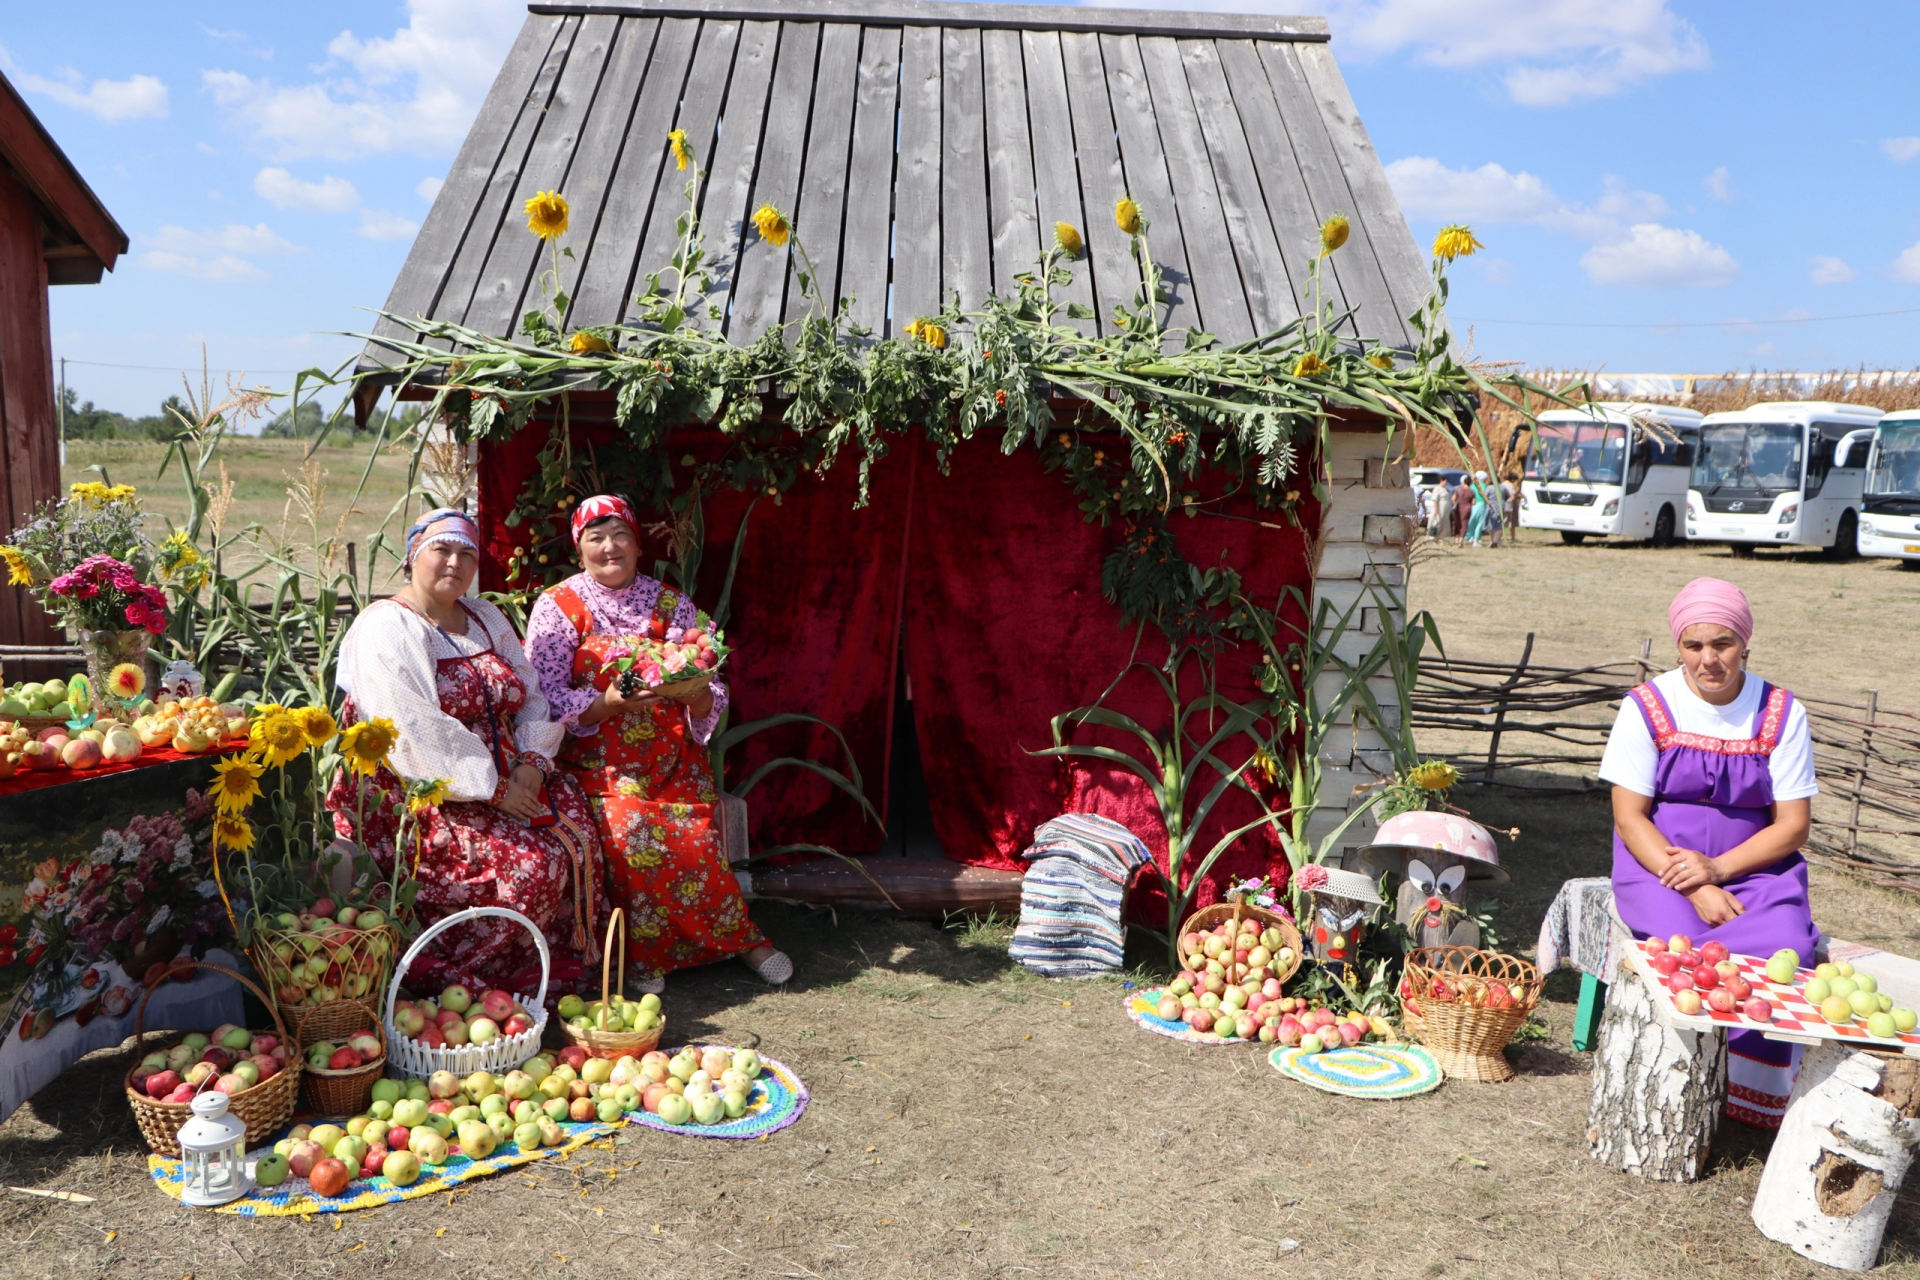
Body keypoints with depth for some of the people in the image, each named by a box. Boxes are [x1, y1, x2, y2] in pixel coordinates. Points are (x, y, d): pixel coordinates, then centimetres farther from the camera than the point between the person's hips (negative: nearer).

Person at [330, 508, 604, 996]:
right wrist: (491, 789, -20)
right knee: (530, 861, -26)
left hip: (506, 779, 7)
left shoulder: (487, 619, 17)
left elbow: (533, 698, 13)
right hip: (422, 795, -7)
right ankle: (459, 977, -7)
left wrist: (531, 763, -7)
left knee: (578, 834, -18)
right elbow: (416, 735, -18)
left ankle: (558, 965, -2)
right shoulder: (386, 628, -7)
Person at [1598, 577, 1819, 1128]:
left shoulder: (1781, 714, 1)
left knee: (1787, 950, -26)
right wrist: (1695, 891, -18)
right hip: (1659, 862, -1)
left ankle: (1760, 1093, -5)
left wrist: (1717, 869, -16)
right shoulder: (1649, 706, -4)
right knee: (1688, 945, -29)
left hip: (1754, 866, 2)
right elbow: (1629, 818, -6)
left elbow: (1793, 825, 0)